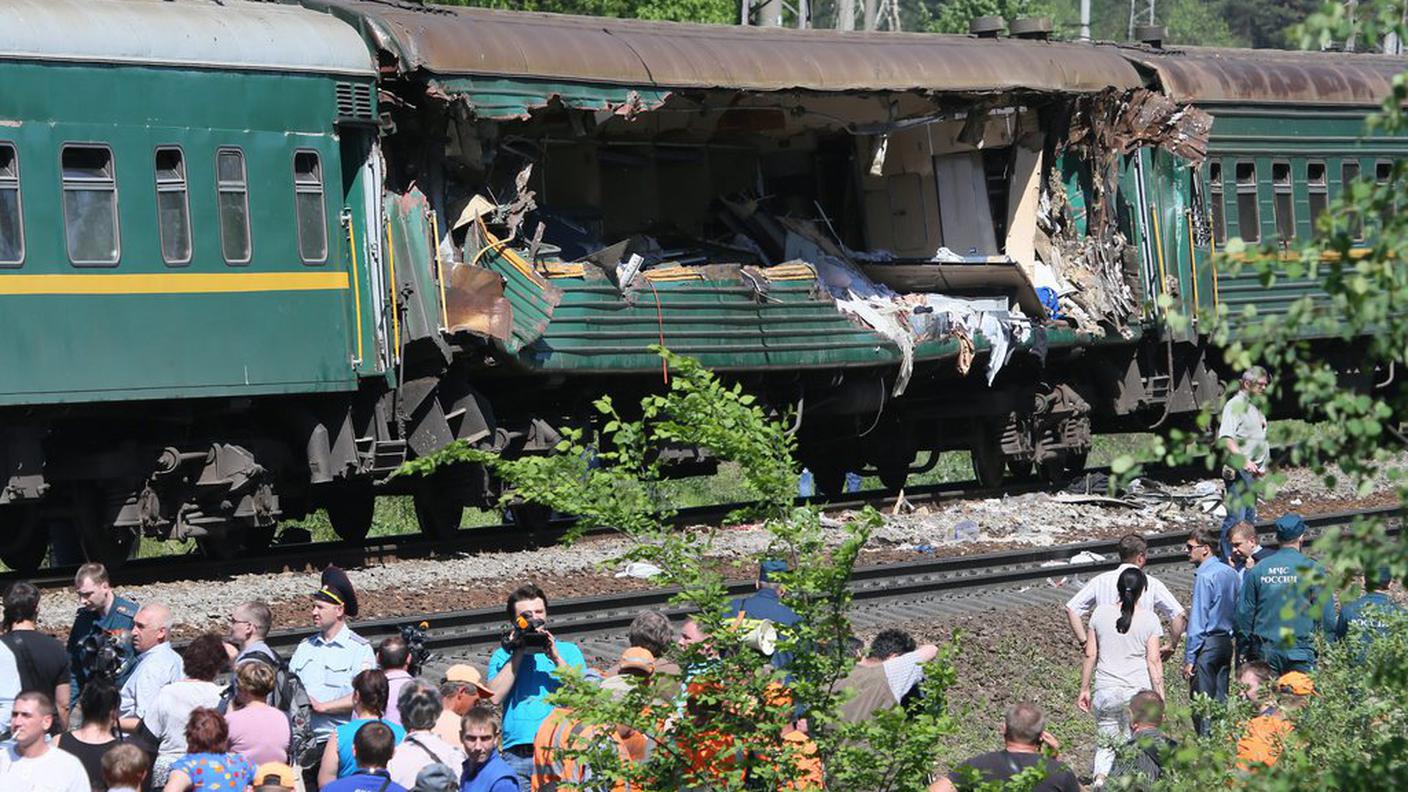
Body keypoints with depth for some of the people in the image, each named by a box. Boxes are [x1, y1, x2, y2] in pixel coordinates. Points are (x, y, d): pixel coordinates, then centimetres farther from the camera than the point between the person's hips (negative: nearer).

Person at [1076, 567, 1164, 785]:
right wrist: (1160, 696, 2)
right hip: (1138, 690, -1)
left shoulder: (1101, 614, 3)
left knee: (1106, 744, 7)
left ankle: (1100, 780, -13)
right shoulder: (1148, 619, -2)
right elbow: (1154, 661, -3)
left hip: (1106, 691, 1)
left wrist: (1085, 689, 14)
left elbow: (1090, 655, 6)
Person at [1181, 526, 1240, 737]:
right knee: (1221, 700, 12)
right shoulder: (1231, 573, 10)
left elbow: (1198, 620, -15)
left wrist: (1189, 658, -14)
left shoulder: (1205, 576, -14)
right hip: (1227, 642, 8)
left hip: (1207, 643, -8)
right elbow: (1239, 612, 15)